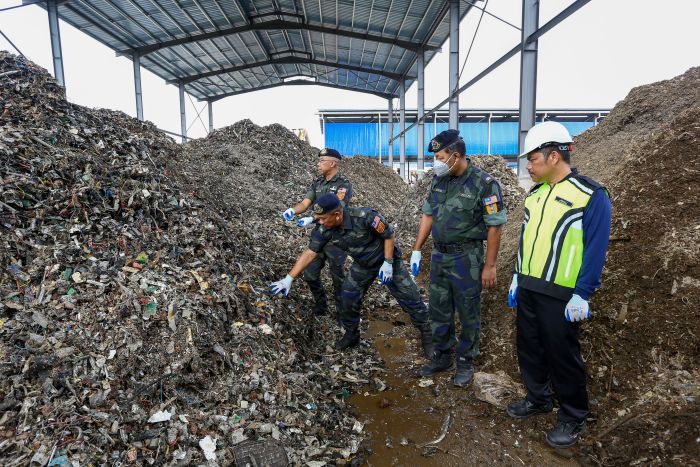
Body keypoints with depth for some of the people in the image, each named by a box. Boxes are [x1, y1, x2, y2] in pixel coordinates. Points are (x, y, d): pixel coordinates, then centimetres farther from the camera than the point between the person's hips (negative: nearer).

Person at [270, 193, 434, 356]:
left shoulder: (364, 217, -37)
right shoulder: (324, 230, -22)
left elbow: (389, 235, -23)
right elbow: (309, 253, -15)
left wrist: (388, 263, -22)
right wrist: (289, 279, -18)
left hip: (387, 259, -4)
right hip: (362, 265, 4)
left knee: (409, 298, -1)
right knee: (348, 300, 0)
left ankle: (426, 335, 19)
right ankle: (351, 334, 25)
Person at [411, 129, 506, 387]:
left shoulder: (484, 183, -14)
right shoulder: (439, 180, 4)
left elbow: (494, 227, -12)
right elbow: (428, 215, 11)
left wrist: (490, 266, -11)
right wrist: (417, 250, 9)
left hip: (467, 258, -6)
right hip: (439, 255, 6)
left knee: (468, 314, 9)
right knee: (439, 310, 15)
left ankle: (466, 361, 28)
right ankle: (442, 356, 33)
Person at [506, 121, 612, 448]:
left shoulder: (591, 196, -12)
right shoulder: (535, 194, 9)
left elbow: (595, 249, -14)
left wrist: (582, 295, -16)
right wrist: (517, 278, 15)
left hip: (560, 294, -7)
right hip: (528, 289, 7)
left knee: (562, 355, 6)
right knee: (529, 347, 17)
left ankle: (573, 418, 26)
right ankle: (537, 399, 37)